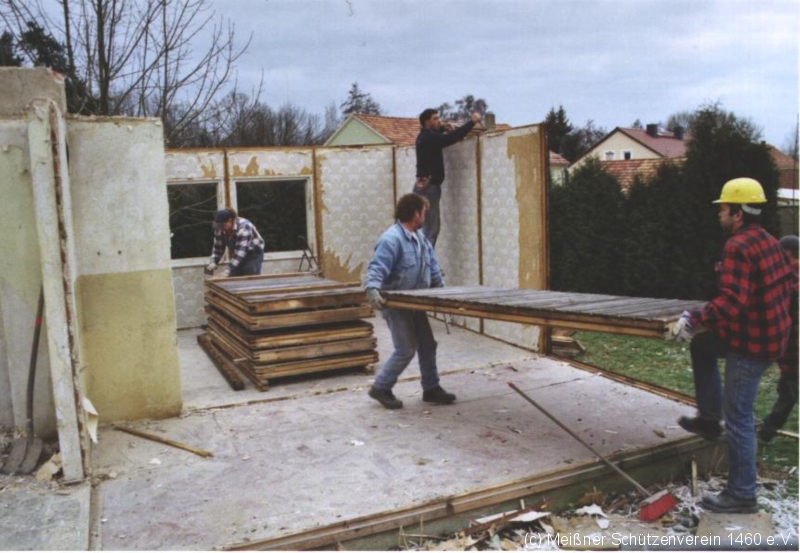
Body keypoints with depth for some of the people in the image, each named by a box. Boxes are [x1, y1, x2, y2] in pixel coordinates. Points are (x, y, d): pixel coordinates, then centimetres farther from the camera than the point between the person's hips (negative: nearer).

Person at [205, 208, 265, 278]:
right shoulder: (220, 230, -12)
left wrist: (227, 270, -43)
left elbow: (240, 252, -37)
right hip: (237, 257, 6)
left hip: (254, 254, -6)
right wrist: (213, 262, -22)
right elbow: (218, 248, -3)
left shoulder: (243, 227, -32)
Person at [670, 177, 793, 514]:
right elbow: (786, 285, 19)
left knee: (738, 416, 0)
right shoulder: (768, 241, 8)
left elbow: (730, 302, -32)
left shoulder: (738, 246, -22)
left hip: (752, 341, -10)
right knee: (701, 345, 26)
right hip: (771, 330, 10)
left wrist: (692, 319, -24)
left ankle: (741, 495, 12)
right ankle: (709, 418, 29)